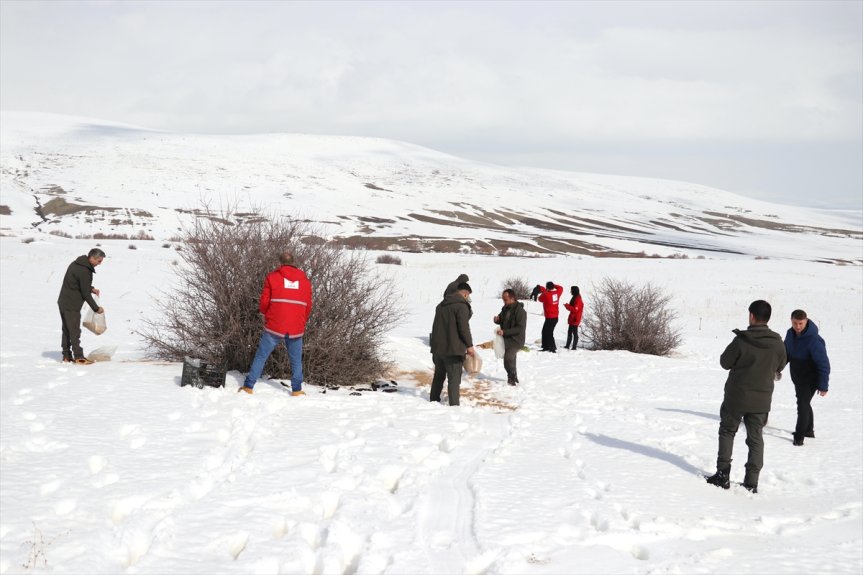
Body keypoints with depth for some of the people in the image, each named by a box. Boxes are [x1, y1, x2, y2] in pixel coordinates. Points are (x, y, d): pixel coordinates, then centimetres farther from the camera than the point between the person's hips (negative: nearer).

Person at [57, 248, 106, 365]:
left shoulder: (76, 264, 9)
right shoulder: (84, 271, -22)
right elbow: (85, 293, -19)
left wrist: (91, 289, 9)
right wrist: (96, 308, -8)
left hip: (63, 302, 10)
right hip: (72, 305, -10)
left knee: (67, 330, 14)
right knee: (75, 331, -5)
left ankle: (67, 356, 19)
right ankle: (78, 357, -1)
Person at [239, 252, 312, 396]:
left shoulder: (272, 277, -1)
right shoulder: (305, 280, 8)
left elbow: (264, 302, -1)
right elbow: (308, 307, 11)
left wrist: (264, 313, 21)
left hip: (274, 326, -2)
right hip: (296, 329, 2)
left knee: (261, 356, 7)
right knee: (296, 360, 16)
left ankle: (248, 387, 7)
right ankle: (297, 390, 17)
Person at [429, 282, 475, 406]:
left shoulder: (441, 305, 15)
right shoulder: (462, 305, -12)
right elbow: (464, 327, -18)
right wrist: (469, 345, -10)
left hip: (437, 347, 8)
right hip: (453, 348, -8)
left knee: (438, 375, 20)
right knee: (454, 377, -5)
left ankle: (434, 400, 28)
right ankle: (454, 404, -10)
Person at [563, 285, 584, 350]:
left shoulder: (578, 300, -17)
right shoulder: (575, 298, 15)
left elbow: (575, 309, -23)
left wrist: (567, 306, -17)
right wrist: (567, 306, 2)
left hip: (575, 319, -10)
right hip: (572, 319, 10)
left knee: (574, 333, -5)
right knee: (569, 332, 14)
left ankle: (574, 347, -2)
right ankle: (567, 346, 20)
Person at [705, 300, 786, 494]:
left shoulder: (741, 340, -18)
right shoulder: (778, 343, -7)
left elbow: (725, 362, -6)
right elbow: (780, 366, 9)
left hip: (736, 396, -3)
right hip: (762, 400, 3)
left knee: (727, 432, 15)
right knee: (755, 438, 12)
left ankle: (723, 475, 11)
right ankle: (752, 482, 10)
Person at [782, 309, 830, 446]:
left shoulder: (814, 340, -28)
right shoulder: (790, 334, -5)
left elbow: (823, 364, -24)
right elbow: (786, 353, 12)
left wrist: (823, 386, -23)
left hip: (810, 380, -8)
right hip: (797, 377, 8)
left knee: (803, 404, -11)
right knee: (804, 404, 20)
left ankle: (799, 436, -1)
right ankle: (808, 430, 37)